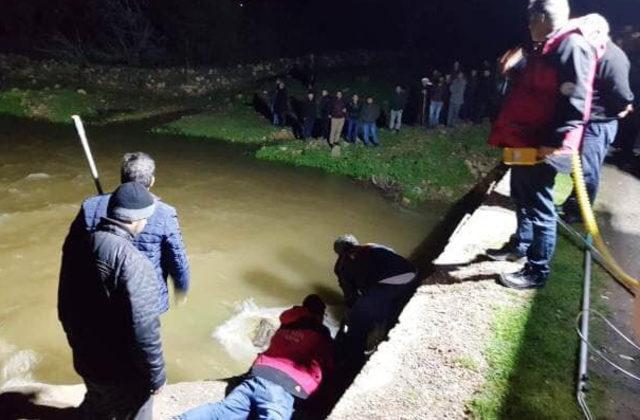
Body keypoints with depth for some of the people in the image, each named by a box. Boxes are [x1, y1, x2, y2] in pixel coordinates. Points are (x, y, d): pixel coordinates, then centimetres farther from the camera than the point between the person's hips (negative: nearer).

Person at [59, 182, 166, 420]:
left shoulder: (77, 244, -7)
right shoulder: (133, 263, -31)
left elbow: (65, 306, 7)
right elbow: (143, 332, -29)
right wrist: (156, 376, -14)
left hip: (85, 360, 7)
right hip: (123, 373, -6)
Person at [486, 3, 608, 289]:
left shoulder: (573, 45, -14)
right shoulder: (545, 48, 18)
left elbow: (575, 103, -22)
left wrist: (552, 143, -24)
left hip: (541, 148, -10)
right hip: (524, 142, 10)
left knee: (538, 207, -2)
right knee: (522, 199, 21)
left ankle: (537, 272, 8)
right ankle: (521, 246, 39)